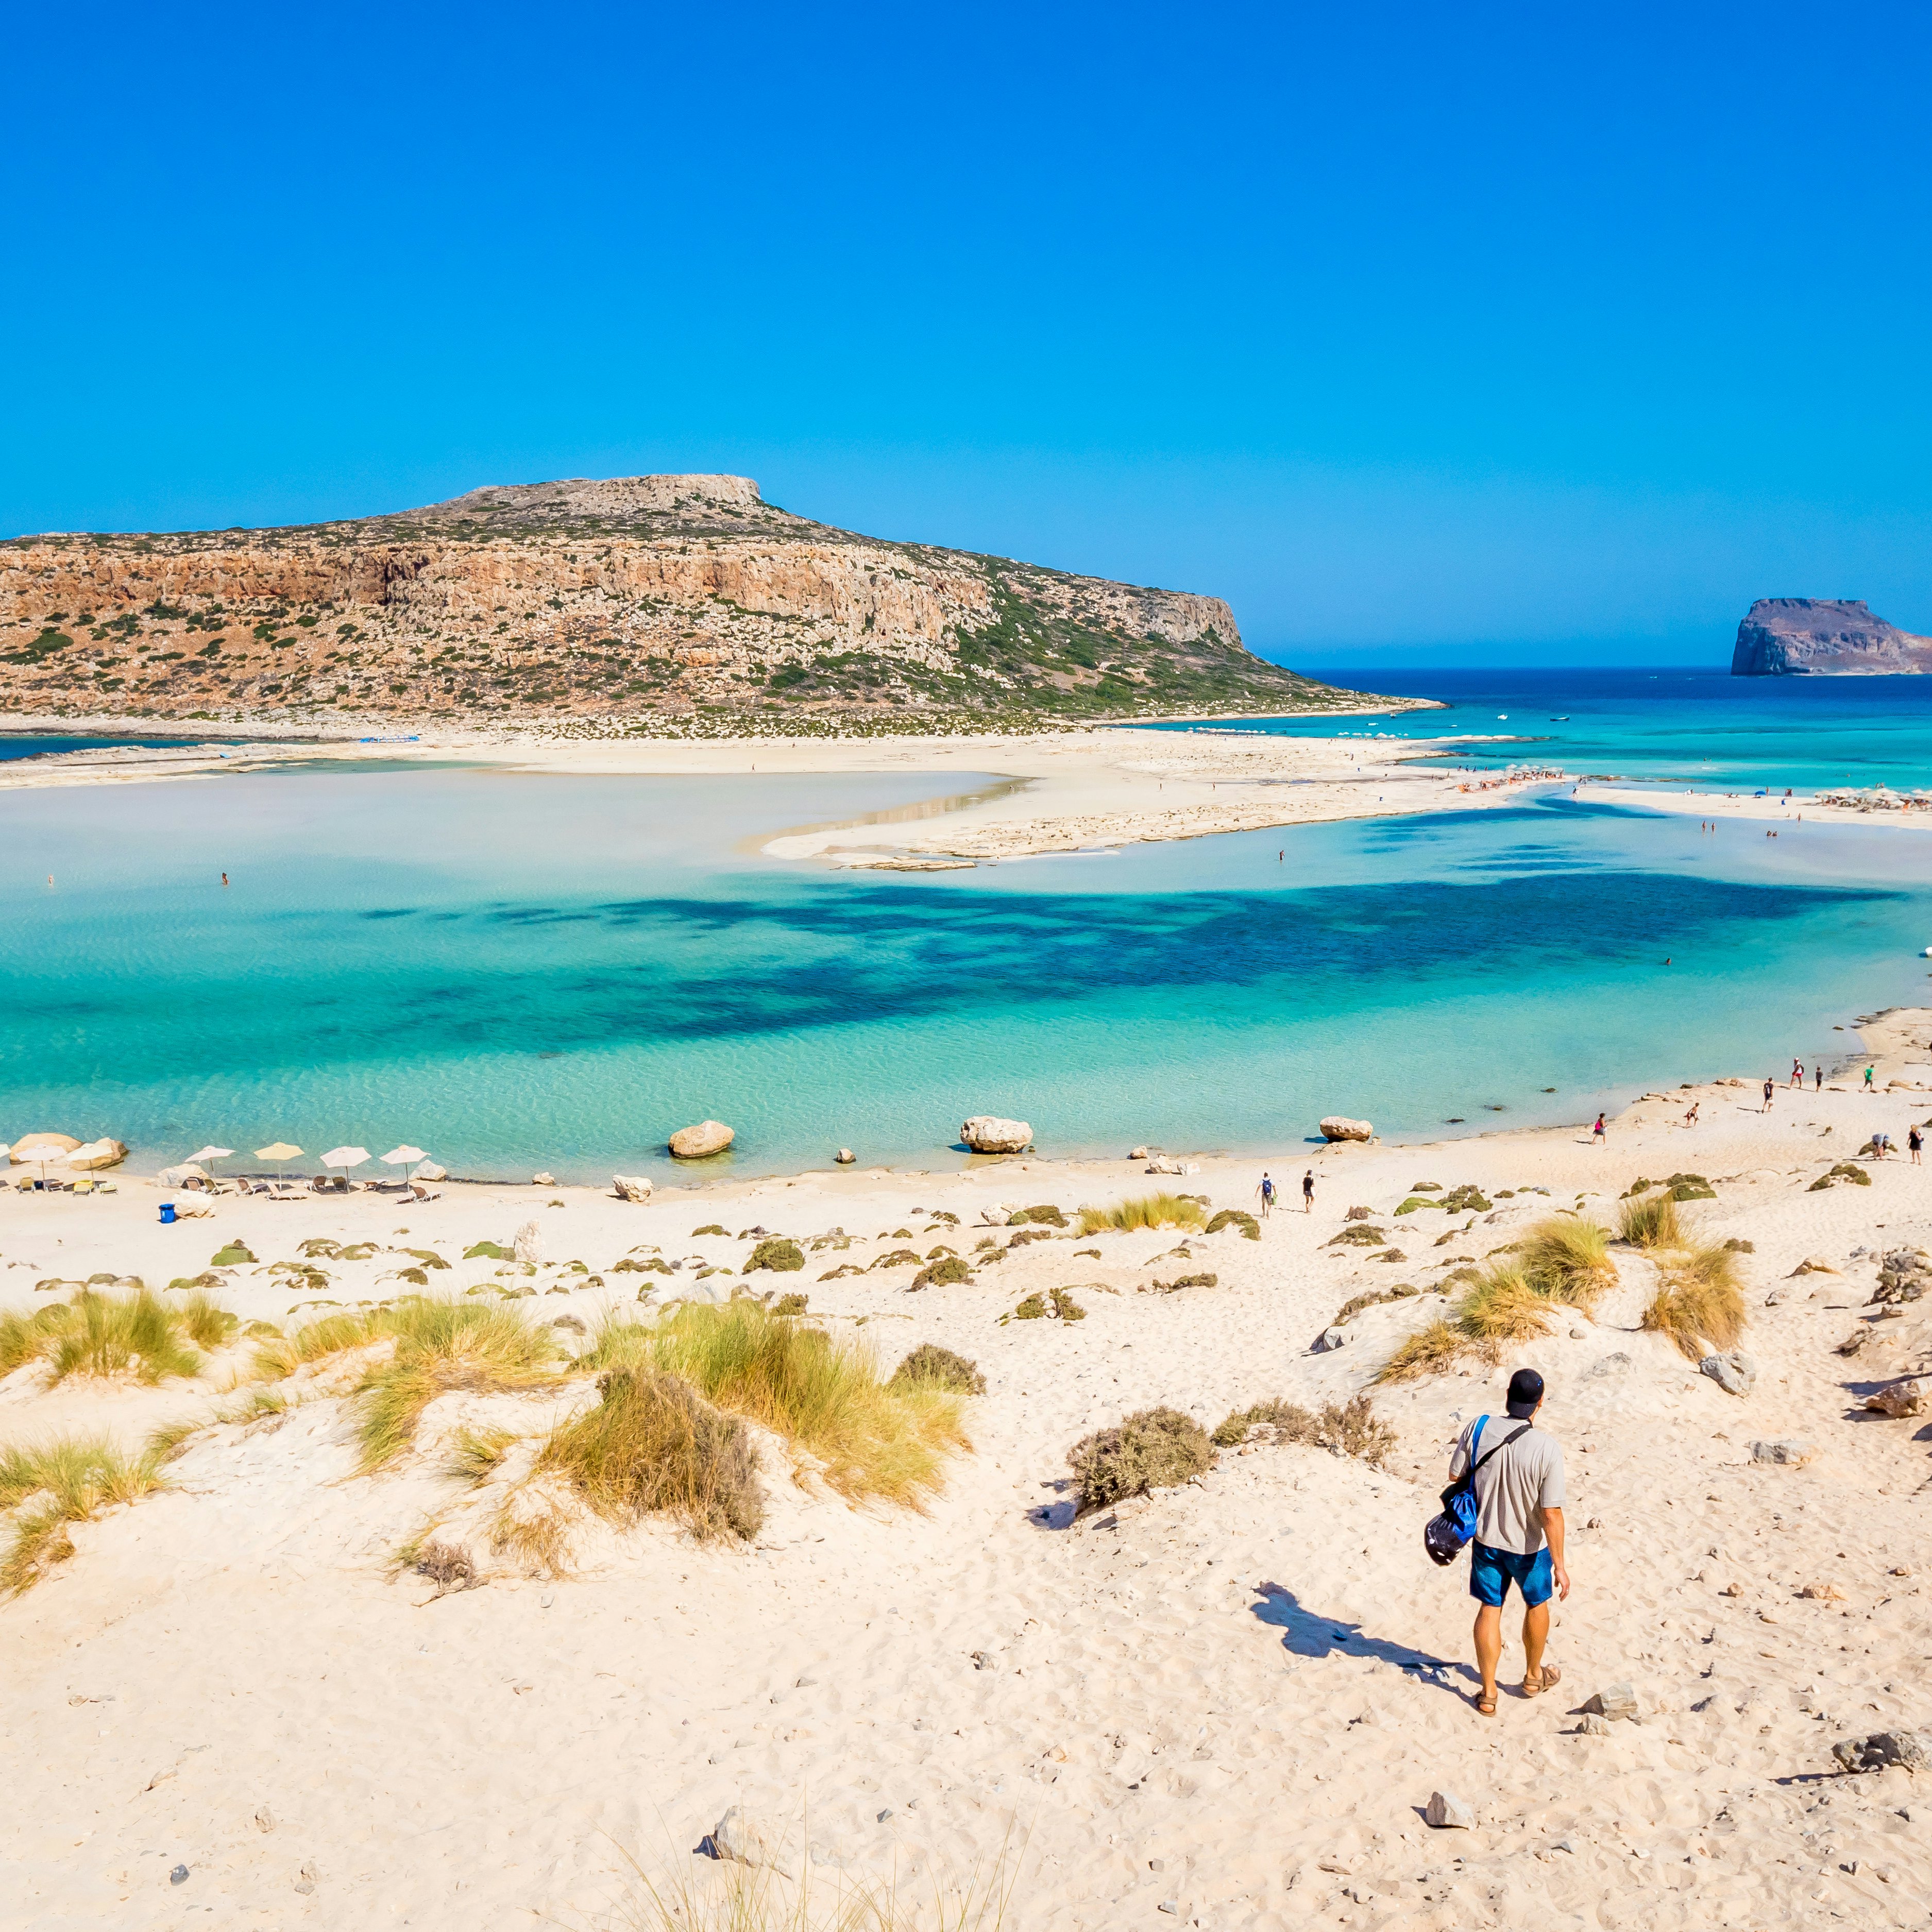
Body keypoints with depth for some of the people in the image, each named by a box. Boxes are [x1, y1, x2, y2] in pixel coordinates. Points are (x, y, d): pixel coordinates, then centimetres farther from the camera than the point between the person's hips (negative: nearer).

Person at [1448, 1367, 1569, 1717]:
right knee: (1536, 1604, 24)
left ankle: (1488, 1693, 24)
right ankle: (1533, 1676, 44)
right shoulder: (1547, 1448, -27)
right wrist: (1560, 1566, -13)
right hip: (1530, 1545, -2)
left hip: (1486, 1539, 2)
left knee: (1490, 1610, 16)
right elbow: (1551, 1514, -23)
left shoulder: (1478, 1428, -17)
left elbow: (1455, 1476, -4)